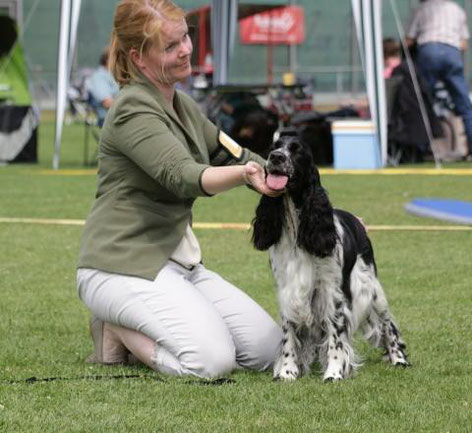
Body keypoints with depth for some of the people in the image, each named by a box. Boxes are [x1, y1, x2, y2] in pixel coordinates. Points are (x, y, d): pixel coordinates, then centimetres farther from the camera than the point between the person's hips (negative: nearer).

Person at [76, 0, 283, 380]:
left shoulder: (182, 106, 14)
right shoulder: (134, 110, -15)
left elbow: (230, 154, 23)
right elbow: (183, 176, -29)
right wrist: (244, 174, -49)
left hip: (178, 261, 9)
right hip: (125, 265, -9)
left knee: (269, 348, -1)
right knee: (212, 360, -27)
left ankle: (135, 327, 9)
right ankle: (119, 331, -2)